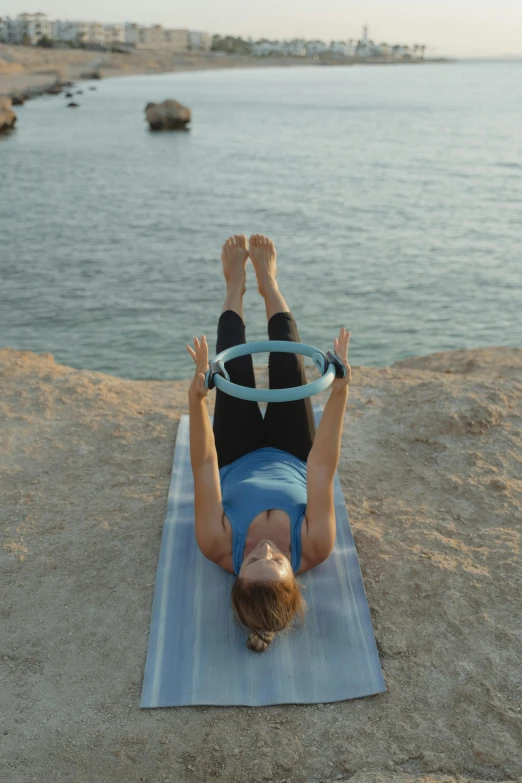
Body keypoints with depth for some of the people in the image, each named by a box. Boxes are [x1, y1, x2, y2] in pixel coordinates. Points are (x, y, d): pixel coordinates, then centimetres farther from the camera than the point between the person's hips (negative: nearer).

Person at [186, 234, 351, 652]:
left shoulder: (222, 549, -41)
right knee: (287, 367, -8)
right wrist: (340, 394, -51)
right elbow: (322, 469, -43)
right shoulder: (313, 550, -41)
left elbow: (204, 468, -43)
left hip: (237, 465, 0)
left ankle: (237, 286, 27)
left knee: (236, 371, -6)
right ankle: (268, 281, 23)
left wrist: (197, 398, -54)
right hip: (293, 461, 1)